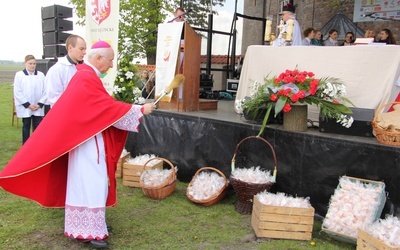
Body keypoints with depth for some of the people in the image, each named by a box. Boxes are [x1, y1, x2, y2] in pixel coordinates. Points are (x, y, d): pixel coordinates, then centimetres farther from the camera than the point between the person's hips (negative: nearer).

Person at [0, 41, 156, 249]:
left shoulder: (86, 75, 12)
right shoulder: (87, 78, -20)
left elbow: (101, 108, 13)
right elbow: (108, 108, -23)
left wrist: (135, 110, 7)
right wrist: (140, 110, -16)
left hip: (90, 139, 10)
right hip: (87, 141, -10)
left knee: (92, 181, 16)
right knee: (89, 182, -3)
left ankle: (93, 222, 27)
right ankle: (88, 230, 7)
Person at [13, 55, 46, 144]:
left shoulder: (41, 75, 1)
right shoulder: (19, 75, -3)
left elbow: (45, 91, 0)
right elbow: (17, 92, -6)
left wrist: (40, 104, -9)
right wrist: (28, 104, -12)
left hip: (38, 108, 1)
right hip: (25, 107, -1)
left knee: (38, 127, 5)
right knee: (26, 127, 8)